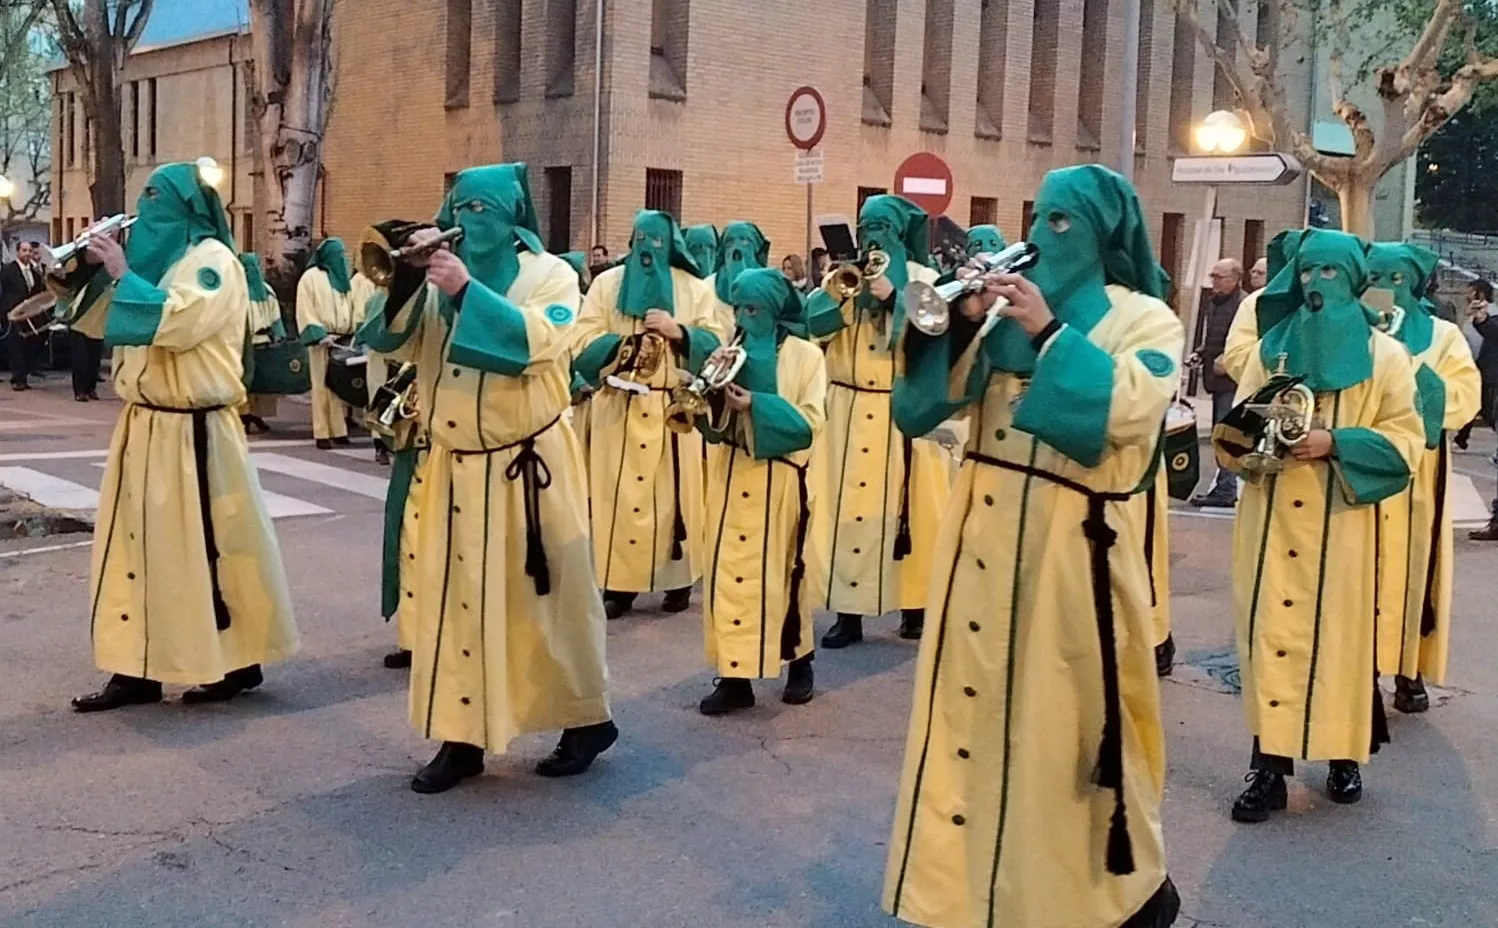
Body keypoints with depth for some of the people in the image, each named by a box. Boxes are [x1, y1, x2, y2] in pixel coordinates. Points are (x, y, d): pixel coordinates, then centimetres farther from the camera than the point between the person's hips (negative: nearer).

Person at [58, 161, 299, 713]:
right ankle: (138, 669, 15)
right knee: (135, 543, 9)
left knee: (207, 546, -3)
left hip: (194, 432, -9)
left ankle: (238, 663, 8)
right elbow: (96, 324, 18)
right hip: (143, 425, 9)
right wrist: (97, 271, 3)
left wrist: (124, 275, -16)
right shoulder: (155, 256, 15)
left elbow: (176, 323, -25)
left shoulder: (213, 259, -9)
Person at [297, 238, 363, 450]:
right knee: (323, 386, -5)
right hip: (323, 340, -5)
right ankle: (322, 433, -4)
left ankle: (339, 431, 9)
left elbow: (355, 308, 17)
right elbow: (305, 311, -7)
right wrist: (319, 335, -16)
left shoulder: (344, 279, 18)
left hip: (343, 340, 5)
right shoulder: (311, 277, -1)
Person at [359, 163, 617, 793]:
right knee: (455, 600, 5)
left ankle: (586, 721, 19)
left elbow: (537, 341, -21)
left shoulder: (551, 275, -2)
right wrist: (406, 276, -17)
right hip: (455, 468, 4)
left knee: (548, 596, 4)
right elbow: (386, 340, -2)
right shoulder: (439, 278, 8)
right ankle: (462, 736, 13)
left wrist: (466, 289, -25)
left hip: (528, 466, -4)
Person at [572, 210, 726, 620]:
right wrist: (623, 343, -15)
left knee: (674, 491, 1)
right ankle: (618, 584, 3)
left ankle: (679, 580, 11)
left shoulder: (694, 288, 9)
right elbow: (582, 344, 0)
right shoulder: (607, 283, 9)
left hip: (674, 409, 0)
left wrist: (678, 332, -14)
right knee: (618, 493, -2)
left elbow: (716, 344, 1)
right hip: (617, 409, 0)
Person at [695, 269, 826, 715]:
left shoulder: (805, 355, -1)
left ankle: (799, 662, 25)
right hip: (730, 473, 4)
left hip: (778, 477, -3)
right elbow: (711, 419, 8)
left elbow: (809, 421, -10)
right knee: (728, 570, -2)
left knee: (782, 569, 6)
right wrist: (709, 394, -14)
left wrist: (754, 403, -20)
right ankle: (734, 676, 2)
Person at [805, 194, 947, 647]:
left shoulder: (922, 279, 5)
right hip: (848, 411, 2)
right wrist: (841, 288, -17)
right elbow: (813, 323, -3)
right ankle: (848, 611, 4)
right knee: (847, 505, -1)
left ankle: (915, 602, 14)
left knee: (906, 505, 1)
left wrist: (892, 296, -19)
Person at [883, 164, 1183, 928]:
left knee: (1077, 714, 0)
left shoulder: (1145, 319, 0)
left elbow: (1127, 408, -19)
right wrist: (961, 325, -9)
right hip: (985, 529, 5)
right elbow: (934, 403, 6)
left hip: (1073, 541, -5)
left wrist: (1048, 333, -19)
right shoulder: (1012, 304, 11)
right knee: (976, 698, 9)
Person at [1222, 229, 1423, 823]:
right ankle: (1269, 763, 0)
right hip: (1273, 517, 2)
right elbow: (1236, 424, 12)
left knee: (1340, 633, 3)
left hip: (1342, 522, -1)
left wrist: (1334, 444, -16)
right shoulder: (1272, 347, 11)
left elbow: (1405, 437, -2)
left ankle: (1345, 755, 19)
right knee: (1272, 630, -3)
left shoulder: (1383, 354, 4)